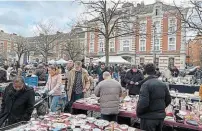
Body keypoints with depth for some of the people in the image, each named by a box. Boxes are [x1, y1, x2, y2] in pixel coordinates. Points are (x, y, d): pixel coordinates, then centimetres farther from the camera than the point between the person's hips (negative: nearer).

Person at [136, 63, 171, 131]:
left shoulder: (146, 84, -18)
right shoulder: (163, 84, 3)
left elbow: (143, 103, -25)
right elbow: (168, 100, 9)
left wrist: (138, 113, -8)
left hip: (149, 117, -6)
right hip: (161, 116, 6)